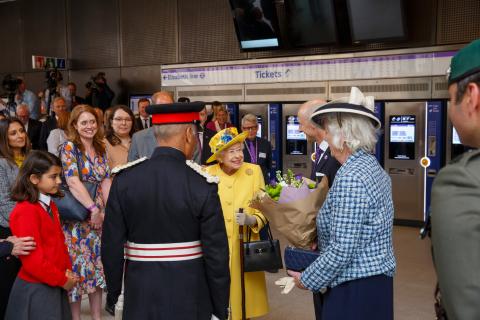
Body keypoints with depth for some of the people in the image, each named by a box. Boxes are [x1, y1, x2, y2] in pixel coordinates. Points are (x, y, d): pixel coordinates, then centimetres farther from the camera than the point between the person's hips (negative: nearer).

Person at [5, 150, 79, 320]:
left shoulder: (50, 205, 9)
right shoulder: (25, 212, -20)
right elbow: (33, 260, -22)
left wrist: (67, 270, 1)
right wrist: (62, 280, -13)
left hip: (54, 286, 8)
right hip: (36, 289, -8)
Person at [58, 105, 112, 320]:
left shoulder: (100, 150, 10)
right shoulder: (69, 147, -7)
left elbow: (106, 183, 4)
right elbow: (73, 181, -18)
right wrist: (93, 208, -21)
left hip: (99, 215, 5)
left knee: (97, 265, 10)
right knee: (78, 266, 2)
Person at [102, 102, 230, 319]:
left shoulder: (124, 180, -6)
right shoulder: (202, 185, -13)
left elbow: (111, 245, -2)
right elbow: (216, 253, -12)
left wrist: (114, 293, 11)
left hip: (140, 296, 2)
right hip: (189, 299, -2)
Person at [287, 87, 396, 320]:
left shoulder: (350, 177, -22)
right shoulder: (373, 167, 8)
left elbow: (342, 250, -24)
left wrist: (307, 279, -11)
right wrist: (321, 242, 12)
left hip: (355, 289, -9)